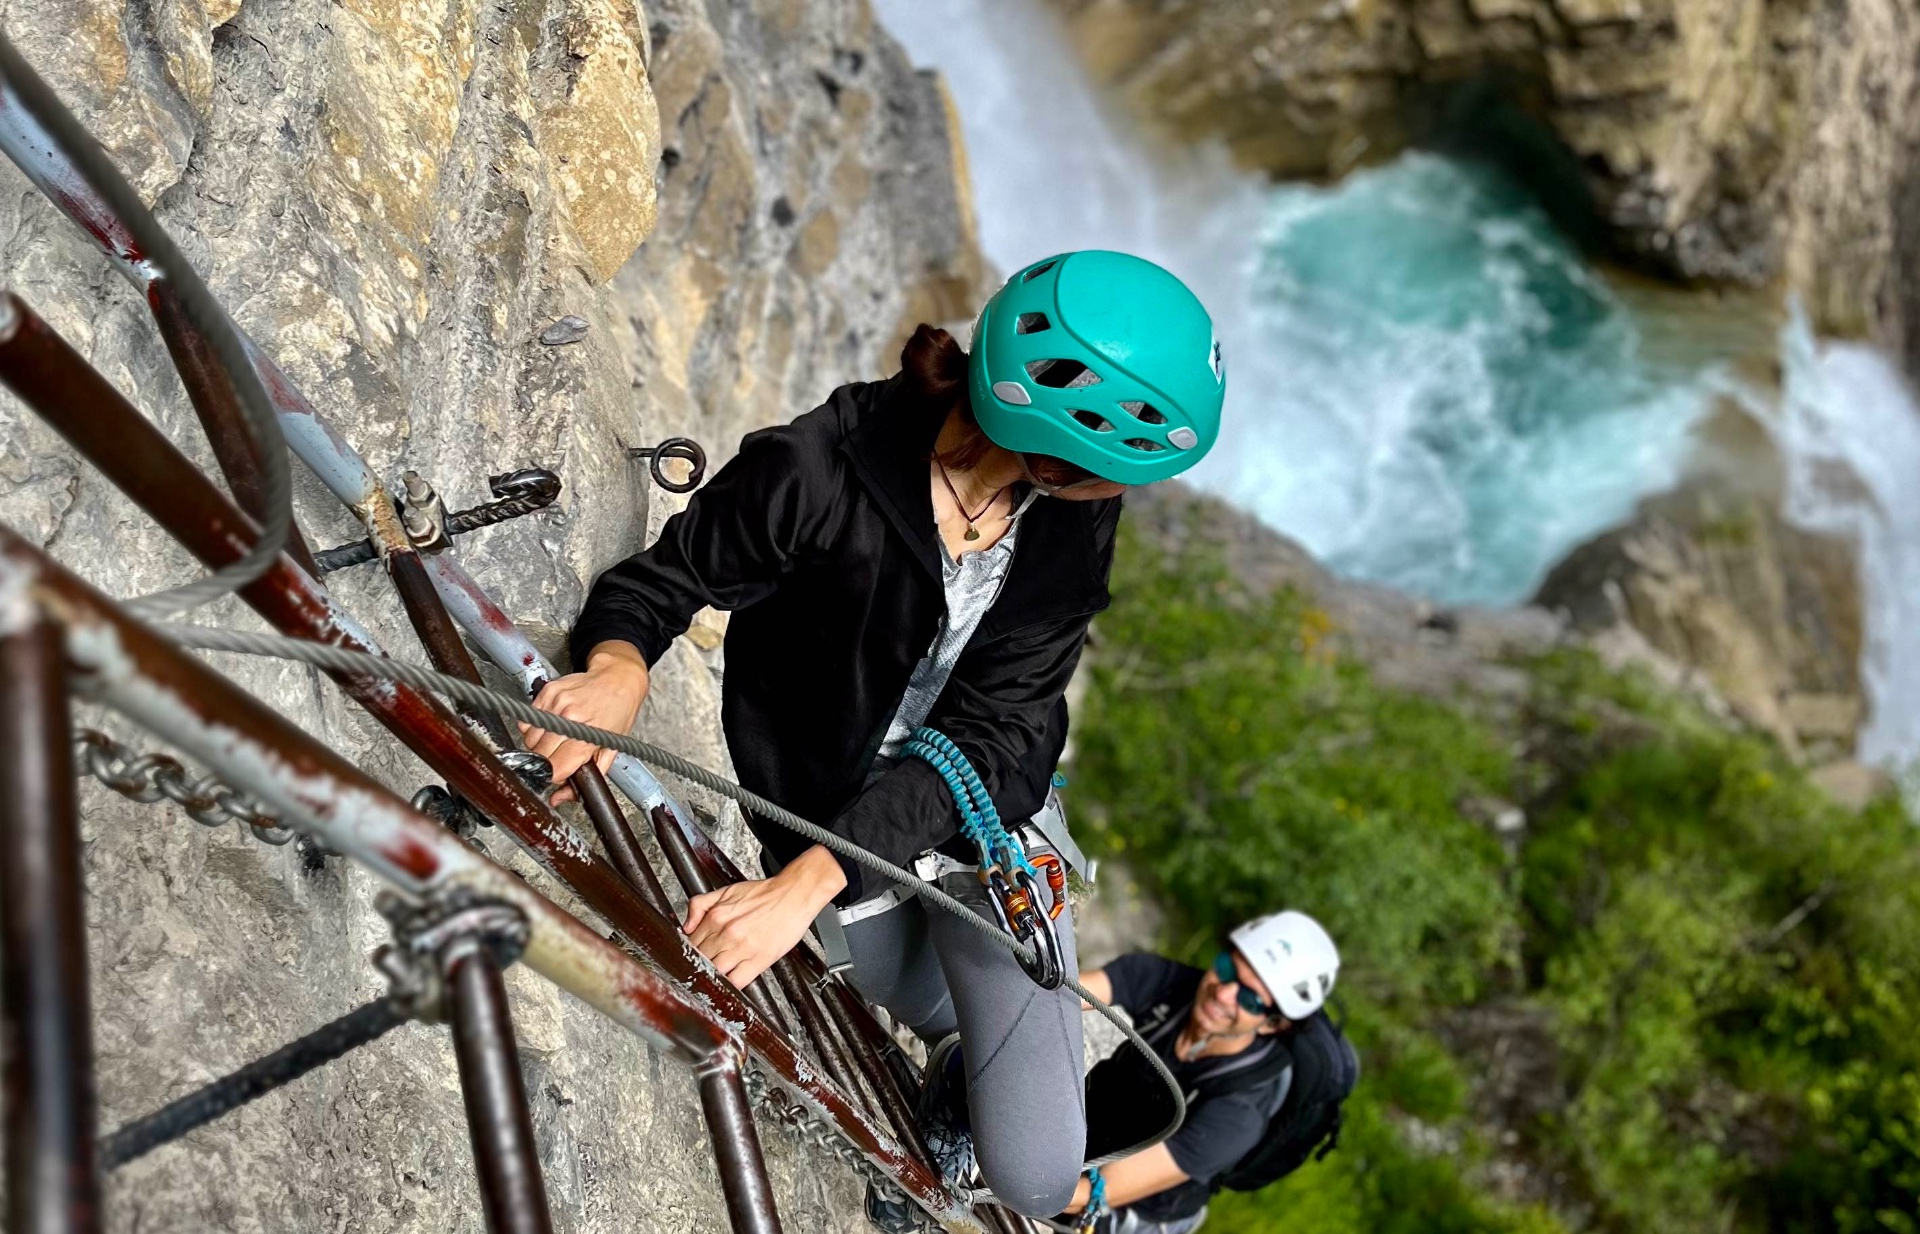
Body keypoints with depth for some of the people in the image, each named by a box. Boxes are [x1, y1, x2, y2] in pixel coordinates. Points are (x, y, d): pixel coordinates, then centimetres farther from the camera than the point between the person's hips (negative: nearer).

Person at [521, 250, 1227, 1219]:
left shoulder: (1077, 520, -20)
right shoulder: (817, 473, -31)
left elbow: (982, 738, -25)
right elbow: (663, 581, -15)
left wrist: (811, 882, -37)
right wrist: (617, 666, -40)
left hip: (987, 812, 2)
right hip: (826, 810, -1)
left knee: (1036, 1177, -2)